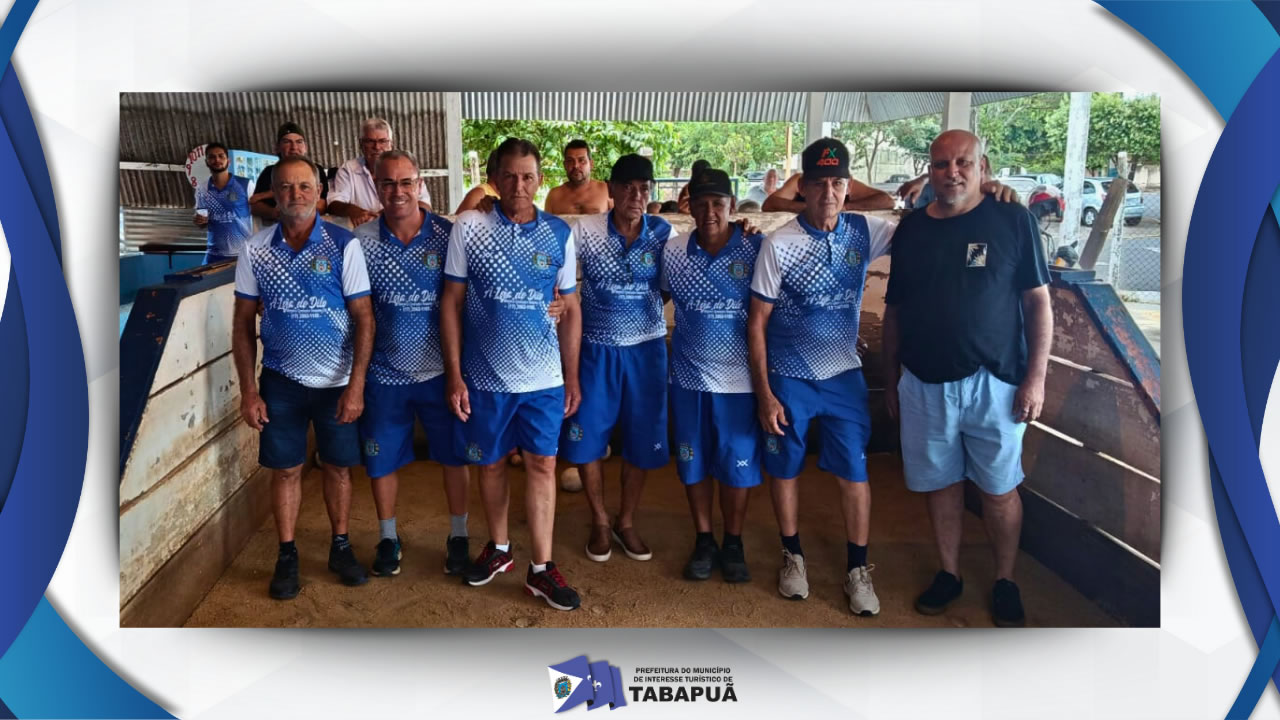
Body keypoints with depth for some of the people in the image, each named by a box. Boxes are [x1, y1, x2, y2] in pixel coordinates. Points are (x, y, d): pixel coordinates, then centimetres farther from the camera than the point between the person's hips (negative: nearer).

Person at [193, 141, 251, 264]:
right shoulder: (201, 191, 7)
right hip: (215, 254, 3)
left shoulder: (245, 185, -4)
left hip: (244, 253, -3)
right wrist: (201, 221, -6)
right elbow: (203, 224, 17)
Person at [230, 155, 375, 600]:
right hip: (281, 380, 1)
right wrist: (248, 392, -2)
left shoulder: (343, 246, -9)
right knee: (285, 469, 9)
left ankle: (340, 547, 29)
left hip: (337, 381, -1)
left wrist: (356, 387, -15)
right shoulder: (255, 250, -3)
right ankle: (287, 555, 25)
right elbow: (243, 323, 2)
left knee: (338, 466, 11)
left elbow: (364, 318, -9)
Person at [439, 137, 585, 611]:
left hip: (544, 378, 1)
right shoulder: (468, 228, -6)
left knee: (542, 466, 3)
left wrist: (572, 376, 3)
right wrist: (454, 375, -7)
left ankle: (541, 569, 14)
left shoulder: (559, 233, -1)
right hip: (485, 376, 0)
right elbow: (451, 302, -4)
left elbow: (571, 309, 5)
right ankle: (498, 548, 35)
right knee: (490, 464, 14)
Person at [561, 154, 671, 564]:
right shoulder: (584, 231, -9)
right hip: (595, 349, -1)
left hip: (646, 349, 1)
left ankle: (626, 522, 28)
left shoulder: (664, 233, -4)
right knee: (586, 438, 5)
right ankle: (599, 522, 26)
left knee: (641, 440, 8)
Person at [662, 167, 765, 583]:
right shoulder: (671, 252, -3)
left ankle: (733, 544, 27)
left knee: (738, 465, 8)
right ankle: (703, 540, 29)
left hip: (739, 377, -2)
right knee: (694, 463, 12)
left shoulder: (757, 249, -11)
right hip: (688, 377, 2)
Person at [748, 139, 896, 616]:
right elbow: (757, 322, -9)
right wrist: (763, 393, -11)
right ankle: (793, 555, 31)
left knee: (854, 471, 5)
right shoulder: (779, 245, -13)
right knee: (784, 468, 11)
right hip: (788, 378, -2)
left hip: (844, 374, 2)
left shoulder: (864, 232, -4)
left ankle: (858, 568, 20)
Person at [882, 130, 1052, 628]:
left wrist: (1036, 377, -9)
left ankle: (1005, 582, 25)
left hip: (992, 382, -3)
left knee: (998, 489, 6)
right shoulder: (910, 230, 6)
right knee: (939, 483, 12)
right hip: (924, 384, 3)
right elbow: (894, 310, 12)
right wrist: (890, 380, 13)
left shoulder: (1012, 221, -4)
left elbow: (1038, 302, -4)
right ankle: (949, 574, 29)